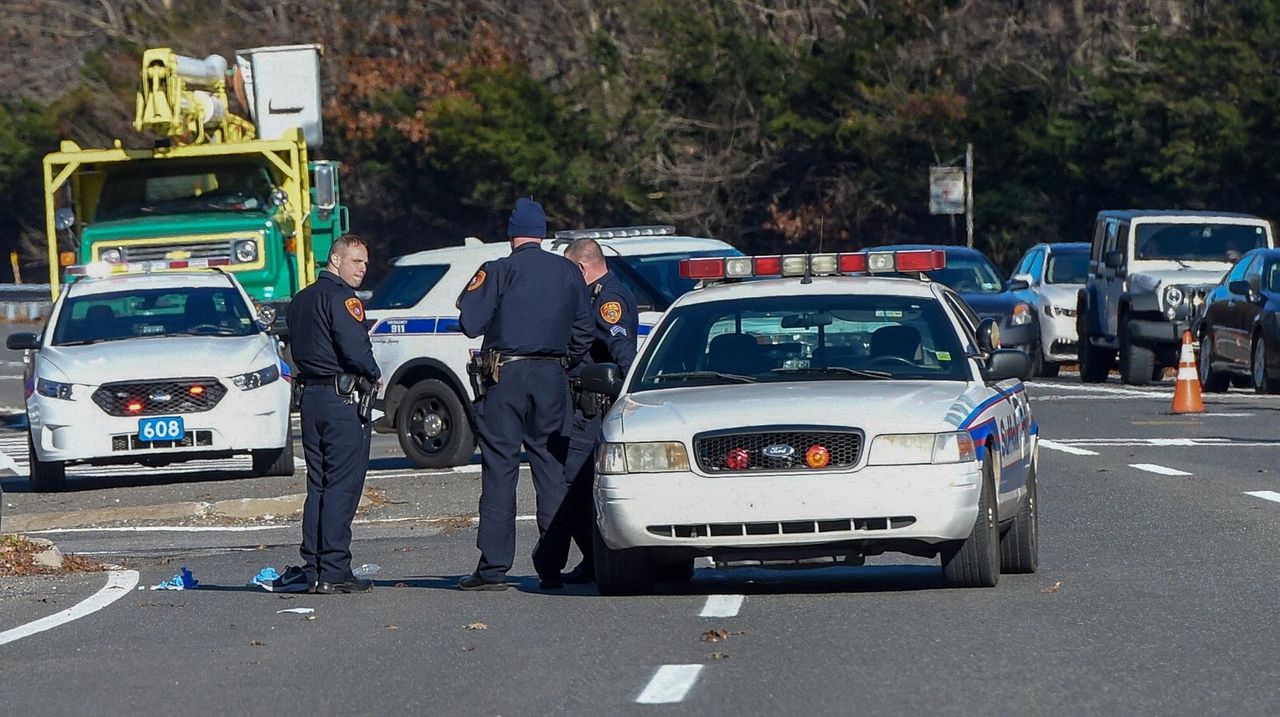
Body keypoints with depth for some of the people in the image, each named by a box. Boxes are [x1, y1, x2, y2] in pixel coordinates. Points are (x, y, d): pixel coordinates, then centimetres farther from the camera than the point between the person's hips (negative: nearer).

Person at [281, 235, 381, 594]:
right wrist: (374, 375, -3)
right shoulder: (341, 298, -12)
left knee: (318, 485, 12)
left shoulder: (300, 299, 17)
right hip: (343, 400, -9)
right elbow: (355, 349, -21)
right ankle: (334, 572, -9)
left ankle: (312, 568, 11)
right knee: (342, 487, -7)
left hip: (310, 398, 9)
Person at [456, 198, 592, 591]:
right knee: (551, 468, 7)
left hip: (505, 375, -4)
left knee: (500, 469, -3)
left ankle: (493, 567, -6)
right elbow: (583, 330, 11)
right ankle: (551, 565, 5)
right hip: (552, 378, 4)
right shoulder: (568, 273, 8)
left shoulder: (499, 271, -6)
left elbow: (471, 323, -10)